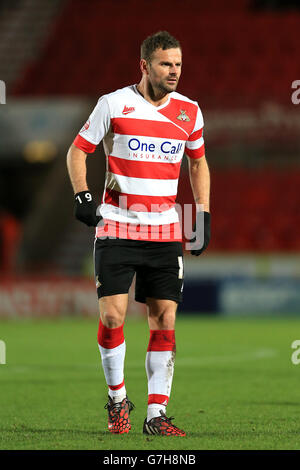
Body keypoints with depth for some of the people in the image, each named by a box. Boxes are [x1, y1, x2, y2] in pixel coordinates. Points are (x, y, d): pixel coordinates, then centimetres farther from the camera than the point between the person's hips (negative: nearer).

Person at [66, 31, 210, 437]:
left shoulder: (189, 111, 6)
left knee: (165, 319, -3)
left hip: (166, 232, 3)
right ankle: (118, 400, 11)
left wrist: (203, 214, 11)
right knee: (112, 315, -10)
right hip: (117, 228, -3)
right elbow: (78, 151, 3)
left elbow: (198, 162, 20)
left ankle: (156, 413, 2)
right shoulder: (114, 104, -5)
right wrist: (82, 195, -12)